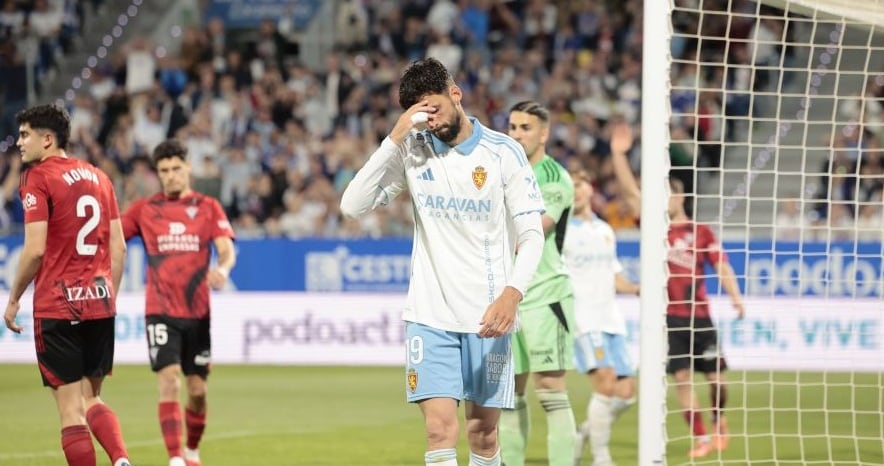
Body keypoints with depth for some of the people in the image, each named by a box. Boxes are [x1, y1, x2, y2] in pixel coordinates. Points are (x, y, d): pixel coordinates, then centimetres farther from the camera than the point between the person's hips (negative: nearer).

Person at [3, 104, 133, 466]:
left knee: (70, 408, -2)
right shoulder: (98, 177, 12)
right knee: (91, 398, 16)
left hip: (57, 306, -6)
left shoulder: (38, 177, -7)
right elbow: (118, 247, 11)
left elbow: (35, 249, -14)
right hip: (100, 302, 6)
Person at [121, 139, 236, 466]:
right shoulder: (144, 209, 5)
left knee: (197, 390, 6)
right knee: (169, 381, -17)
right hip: (161, 312, -1)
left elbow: (226, 249, -6)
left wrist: (222, 270, -27)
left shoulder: (208, 208, 5)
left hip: (198, 312, 1)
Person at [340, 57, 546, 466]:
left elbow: (531, 236, -4)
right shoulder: (413, 150, 3)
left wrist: (511, 294, -21)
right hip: (429, 314, 1)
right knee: (440, 427, -12)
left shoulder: (503, 152, -3)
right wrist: (395, 139, -13)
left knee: (483, 432, 5)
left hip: (488, 317, -1)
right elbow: (353, 206, -6)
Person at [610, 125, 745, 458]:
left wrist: (735, 296, -14)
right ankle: (700, 437, 1)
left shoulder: (701, 232, 4)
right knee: (682, 376, -5)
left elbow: (721, 265, 0)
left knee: (715, 375, 3)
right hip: (669, 316, 1)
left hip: (698, 315, -1)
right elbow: (631, 191, 0)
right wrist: (618, 154, -8)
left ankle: (719, 421, 29)